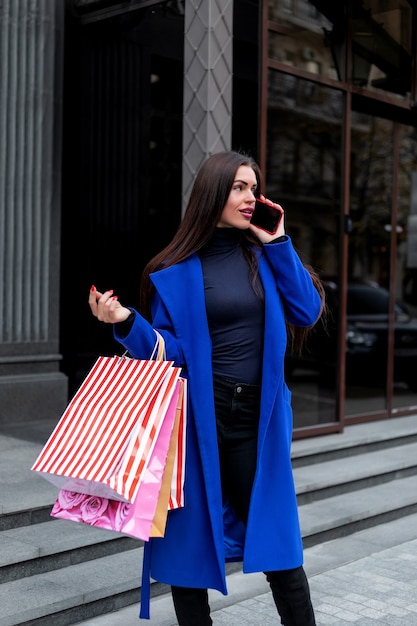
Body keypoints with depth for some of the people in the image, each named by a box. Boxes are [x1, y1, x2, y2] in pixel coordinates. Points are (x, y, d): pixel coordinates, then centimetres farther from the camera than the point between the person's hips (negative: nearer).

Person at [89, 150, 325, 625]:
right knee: (191, 538, 7)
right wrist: (125, 322, -22)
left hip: (259, 419, 2)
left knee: (277, 537, 7)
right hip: (198, 420, -2)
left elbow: (307, 313, -3)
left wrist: (278, 244, -5)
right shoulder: (177, 270, -2)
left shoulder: (264, 254, 7)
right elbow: (169, 352, -6)